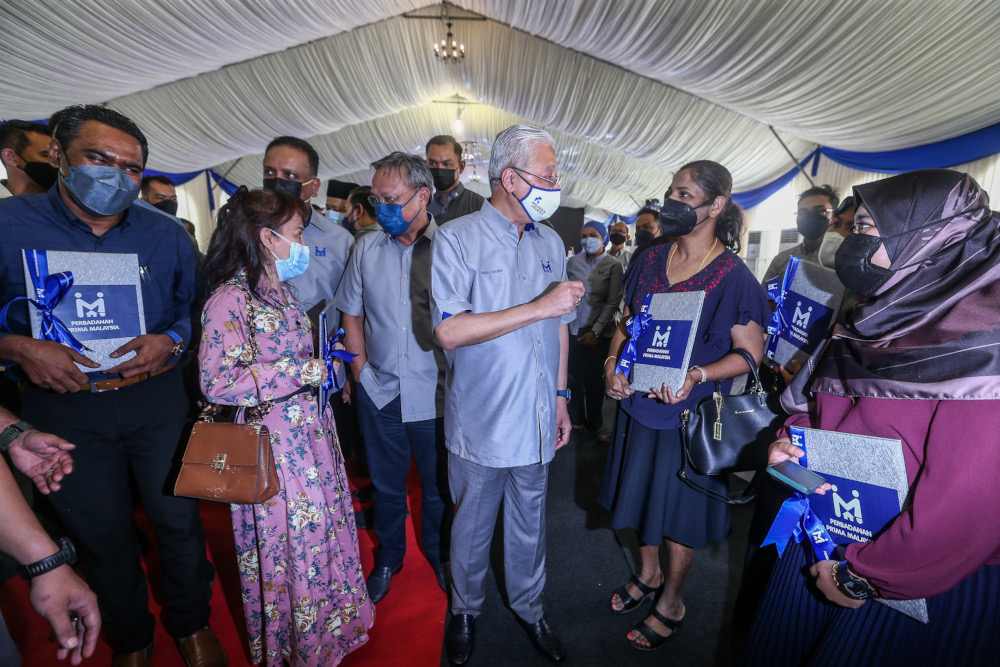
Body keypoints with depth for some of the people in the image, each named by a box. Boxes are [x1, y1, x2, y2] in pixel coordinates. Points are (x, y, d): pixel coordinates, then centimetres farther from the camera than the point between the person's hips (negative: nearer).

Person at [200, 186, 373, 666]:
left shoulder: (279, 290, 11)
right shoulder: (229, 300, -17)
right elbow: (217, 382, -24)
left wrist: (323, 360, 8)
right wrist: (303, 371, -22)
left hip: (311, 429, 8)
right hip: (274, 444, -8)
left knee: (323, 531, 19)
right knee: (292, 542, 7)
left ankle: (328, 627, 42)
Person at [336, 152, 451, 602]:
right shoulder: (366, 248, 4)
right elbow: (351, 313, 12)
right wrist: (360, 366, 4)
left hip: (434, 392, -2)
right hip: (379, 391, 3)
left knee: (438, 484, 16)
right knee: (386, 482, 19)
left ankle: (439, 555, 43)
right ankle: (388, 557, 44)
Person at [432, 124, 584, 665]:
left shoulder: (550, 243, 7)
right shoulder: (456, 240, -11)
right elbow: (449, 331, -22)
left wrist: (561, 397, 13)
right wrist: (539, 307, -22)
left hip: (536, 420, 5)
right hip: (482, 423, -4)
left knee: (528, 524, 22)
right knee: (472, 526, 17)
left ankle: (529, 607, 47)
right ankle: (465, 610, 44)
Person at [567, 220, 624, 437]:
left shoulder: (613, 265, -1)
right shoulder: (573, 262, 7)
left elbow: (613, 303, -5)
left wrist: (596, 331, -9)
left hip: (599, 332, -2)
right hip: (573, 329, 2)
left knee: (594, 379, 5)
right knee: (574, 375, 3)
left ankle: (594, 426, 24)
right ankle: (577, 419, 24)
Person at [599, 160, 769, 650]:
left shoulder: (733, 276, -15)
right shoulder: (650, 260, 1)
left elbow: (750, 352, -11)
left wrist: (697, 376, -27)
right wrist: (613, 362, -9)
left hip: (689, 413, -5)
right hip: (639, 402, 5)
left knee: (678, 505, 12)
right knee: (644, 490, 21)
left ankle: (670, 601, 39)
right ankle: (648, 574, 48)